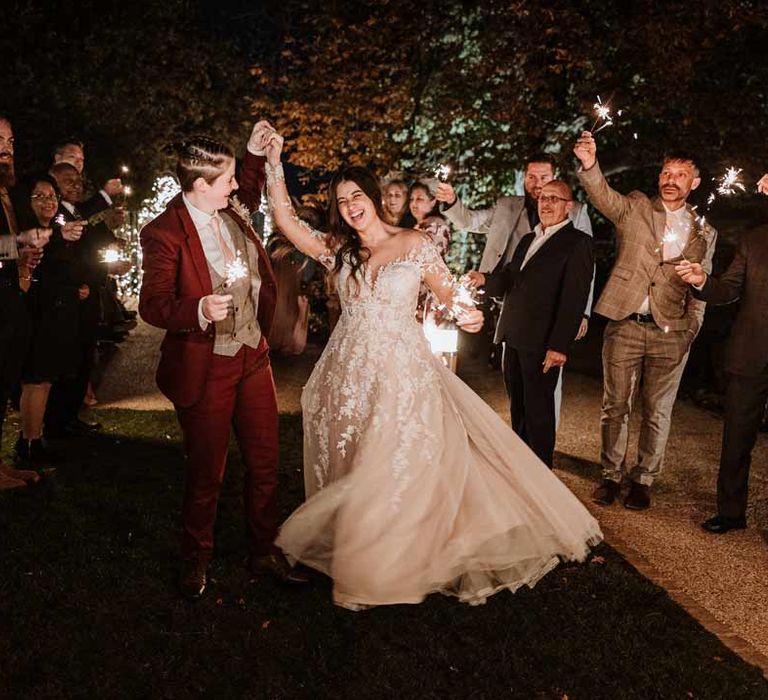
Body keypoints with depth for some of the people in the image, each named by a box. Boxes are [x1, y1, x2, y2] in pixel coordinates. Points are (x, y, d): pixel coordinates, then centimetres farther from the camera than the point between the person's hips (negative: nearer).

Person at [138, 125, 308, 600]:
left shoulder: (233, 213, 5)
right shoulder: (165, 232, -15)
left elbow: (251, 194, 29)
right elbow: (152, 305, -17)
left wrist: (257, 152, 14)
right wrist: (199, 310, -35)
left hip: (254, 357, 6)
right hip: (205, 370, -6)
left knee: (265, 462, 13)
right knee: (207, 473, 9)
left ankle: (264, 551, 33)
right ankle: (196, 560, 32)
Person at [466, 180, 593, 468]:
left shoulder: (577, 242, -7)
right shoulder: (528, 240, 19)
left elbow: (574, 299, -15)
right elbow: (509, 281, 17)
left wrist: (559, 346, -20)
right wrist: (485, 280, -5)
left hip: (542, 343, -7)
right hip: (513, 337, 8)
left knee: (538, 410, 2)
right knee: (518, 407, 16)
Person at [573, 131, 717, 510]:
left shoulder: (703, 232, 10)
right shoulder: (635, 208, 5)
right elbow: (603, 196, -15)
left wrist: (691, 331, 0)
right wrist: (589, 165, -35)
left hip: (670, 333, 1)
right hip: (625, 325, -1)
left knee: (657, 411, 7)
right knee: (615, 405, 6)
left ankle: (643, 480, 21)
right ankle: (611, 475, 21)